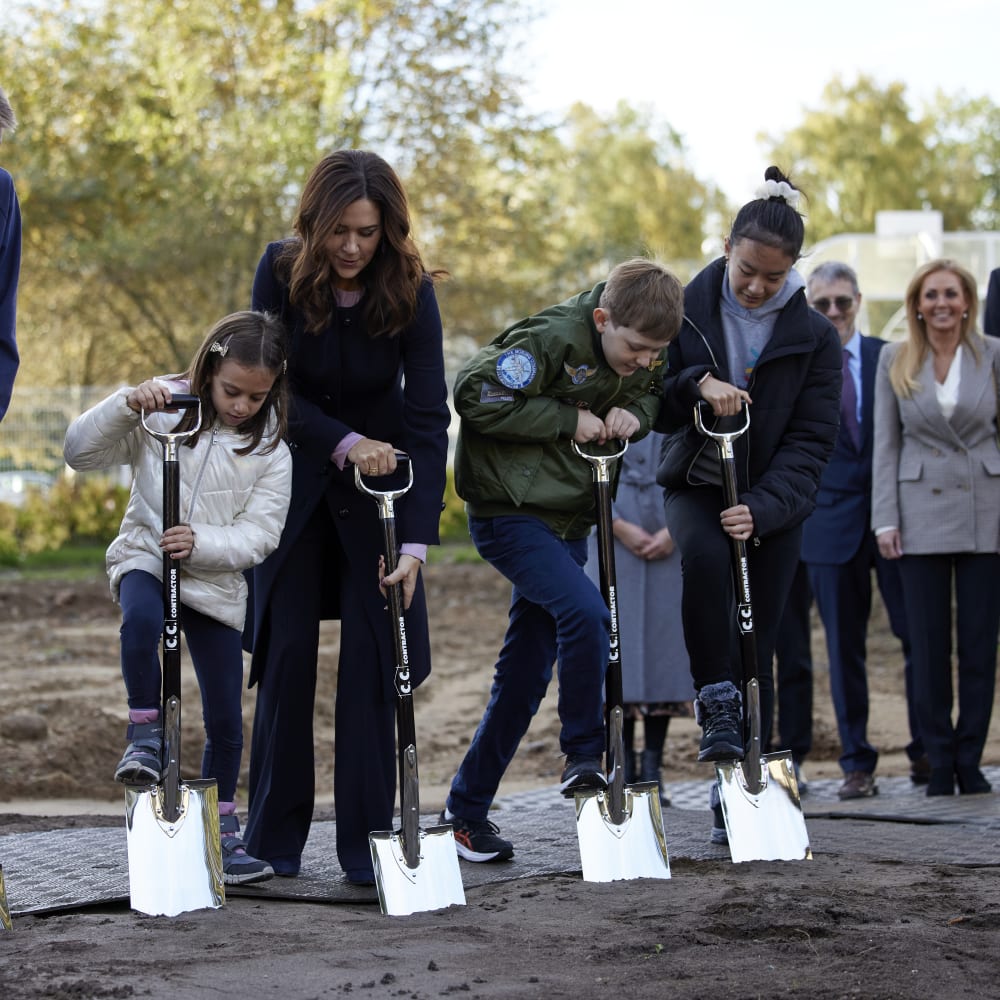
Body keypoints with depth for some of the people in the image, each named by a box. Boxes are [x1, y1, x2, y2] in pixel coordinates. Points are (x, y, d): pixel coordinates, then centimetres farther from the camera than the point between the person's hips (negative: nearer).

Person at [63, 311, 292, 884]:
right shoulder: (163, 414, -6)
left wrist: (201, 543, -27)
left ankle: (222, 832, 20)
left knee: (226, 720, 4)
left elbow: (259, 536, -9)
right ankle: (146, 735, -19)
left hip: (218, 582, 2)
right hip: (145, 558, -2)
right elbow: (82, 453, -9)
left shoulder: (271, 453, -5)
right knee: (142, 618, -38)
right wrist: (126, 405, -25)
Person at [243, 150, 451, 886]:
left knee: (372, 657, -5)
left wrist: (418, 540, -31)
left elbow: (429, 415, -23)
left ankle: (368, 843, 1)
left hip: (380, 483, -1)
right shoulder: (281, 273, -17)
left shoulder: (410, 290, -19)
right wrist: (345, 443, -28)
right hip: (295, 475, 1)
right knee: (287, 652, 0)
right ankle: (275, 842, 9)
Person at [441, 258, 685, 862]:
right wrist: (569, 420, -22)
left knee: (525, 675, 7)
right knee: (586, 613, -27)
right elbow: (475, 395, -22)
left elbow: (654, 397, 16)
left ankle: (468, 811, 16)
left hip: (568, 521, 7)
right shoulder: (552, 339, -22)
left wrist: (634, 413, -9)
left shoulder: (644, 355, -1)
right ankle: (584, 756, -8)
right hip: (510, 512, -7)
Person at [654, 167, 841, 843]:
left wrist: (762, 509, -20)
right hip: (695, 484, 0)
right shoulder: (688, 309, -4)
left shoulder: (814, 336, -5)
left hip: (774, 504, 0)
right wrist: (697, 383, -22)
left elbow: (813, 440, -7)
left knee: (757, 652, 1)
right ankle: (716, 705, -23)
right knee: (704, 555, -35)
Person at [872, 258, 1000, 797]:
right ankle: (940, 763, 11)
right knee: (929, 646, 2)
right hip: (921, 514, 0)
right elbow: (885, 443, 5)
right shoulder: (894, 360, 4)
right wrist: (885, 520, -2)